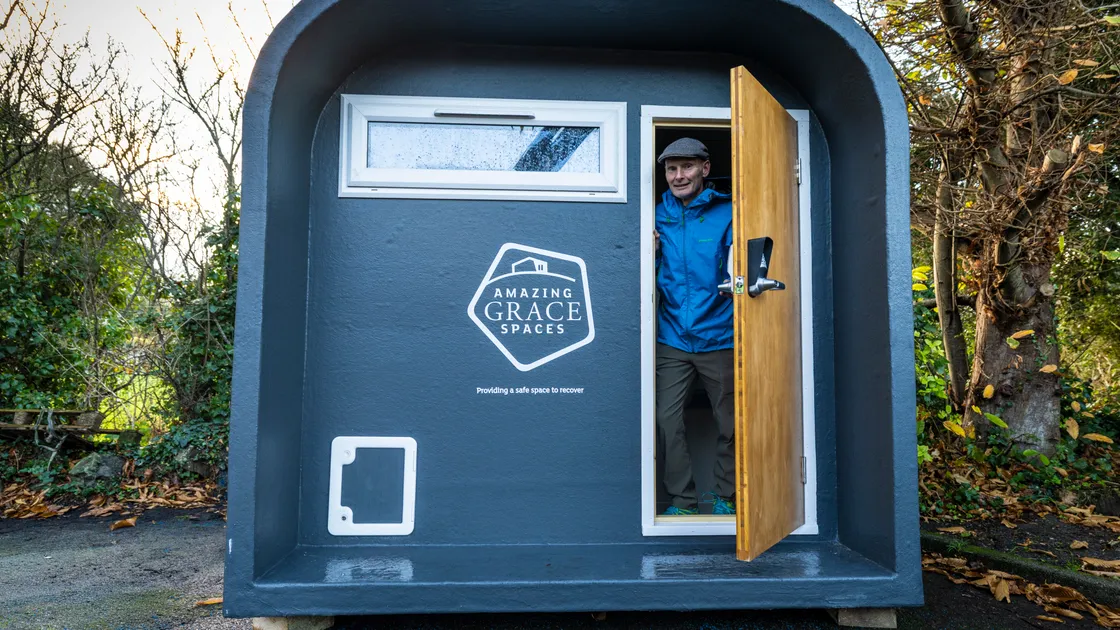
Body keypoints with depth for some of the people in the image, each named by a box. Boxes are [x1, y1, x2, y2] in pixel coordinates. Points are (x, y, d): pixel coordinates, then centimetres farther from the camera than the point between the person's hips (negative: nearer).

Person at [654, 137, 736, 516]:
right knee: (668, 419, 1)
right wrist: (650, 253, -8)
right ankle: (682, 500, 16)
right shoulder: (659, 215, 6)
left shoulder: (726, 213, -4)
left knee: (728, 423, 9)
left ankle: (725, 497, 28)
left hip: (718, 338, -2)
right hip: (673, 339, 2)